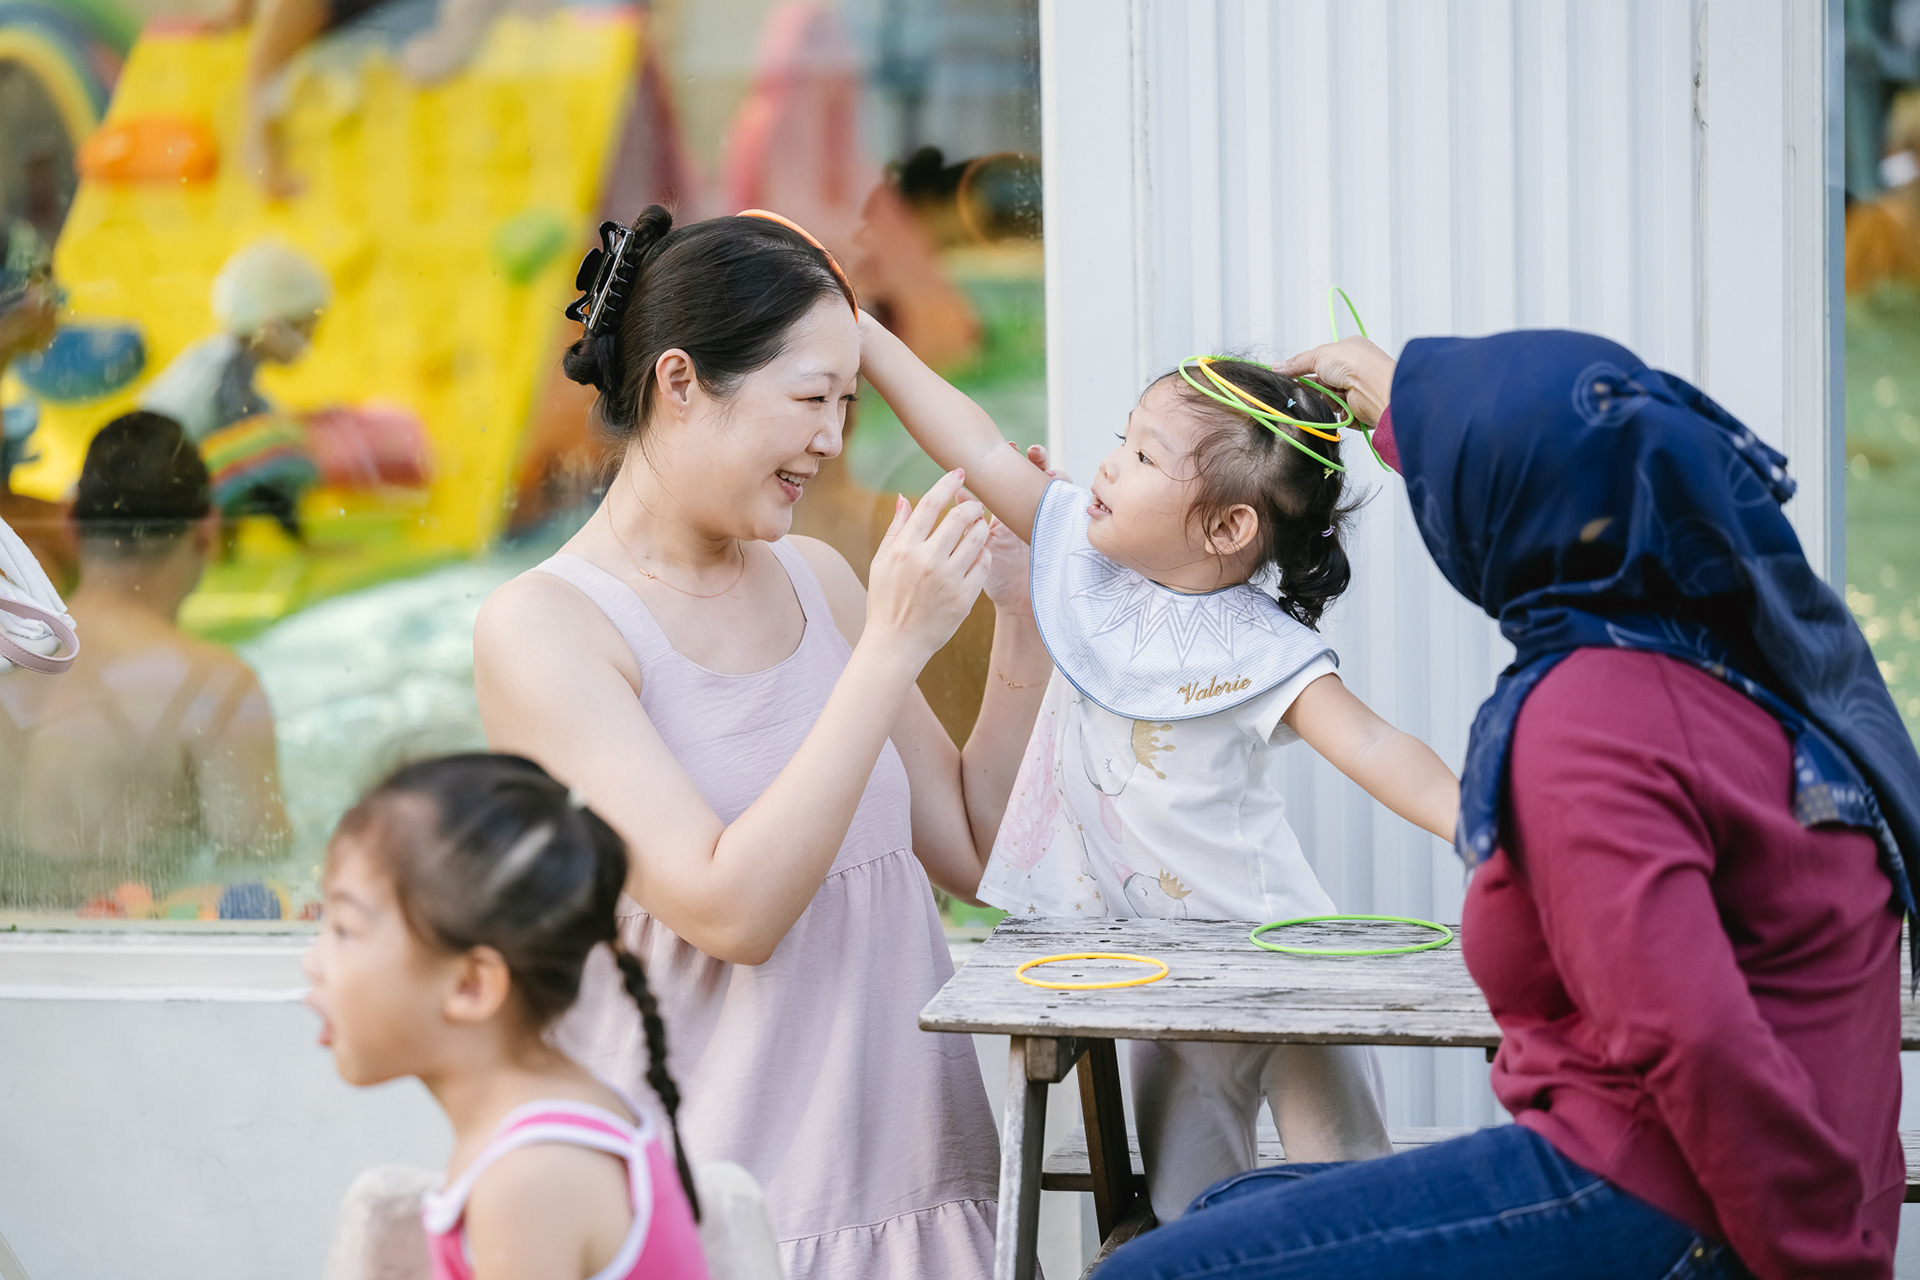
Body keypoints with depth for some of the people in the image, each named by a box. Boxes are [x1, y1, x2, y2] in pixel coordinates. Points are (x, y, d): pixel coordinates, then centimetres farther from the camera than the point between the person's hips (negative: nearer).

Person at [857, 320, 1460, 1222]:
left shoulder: (1259, 652, -19)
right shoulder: (1089, 555, -3)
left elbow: (1374, 749, -28)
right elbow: (981, 452, -1)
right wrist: (860, 334, 0)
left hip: (1263, 943, -5)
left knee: (1340, 1164, 1)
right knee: (1181, 1191, 13)